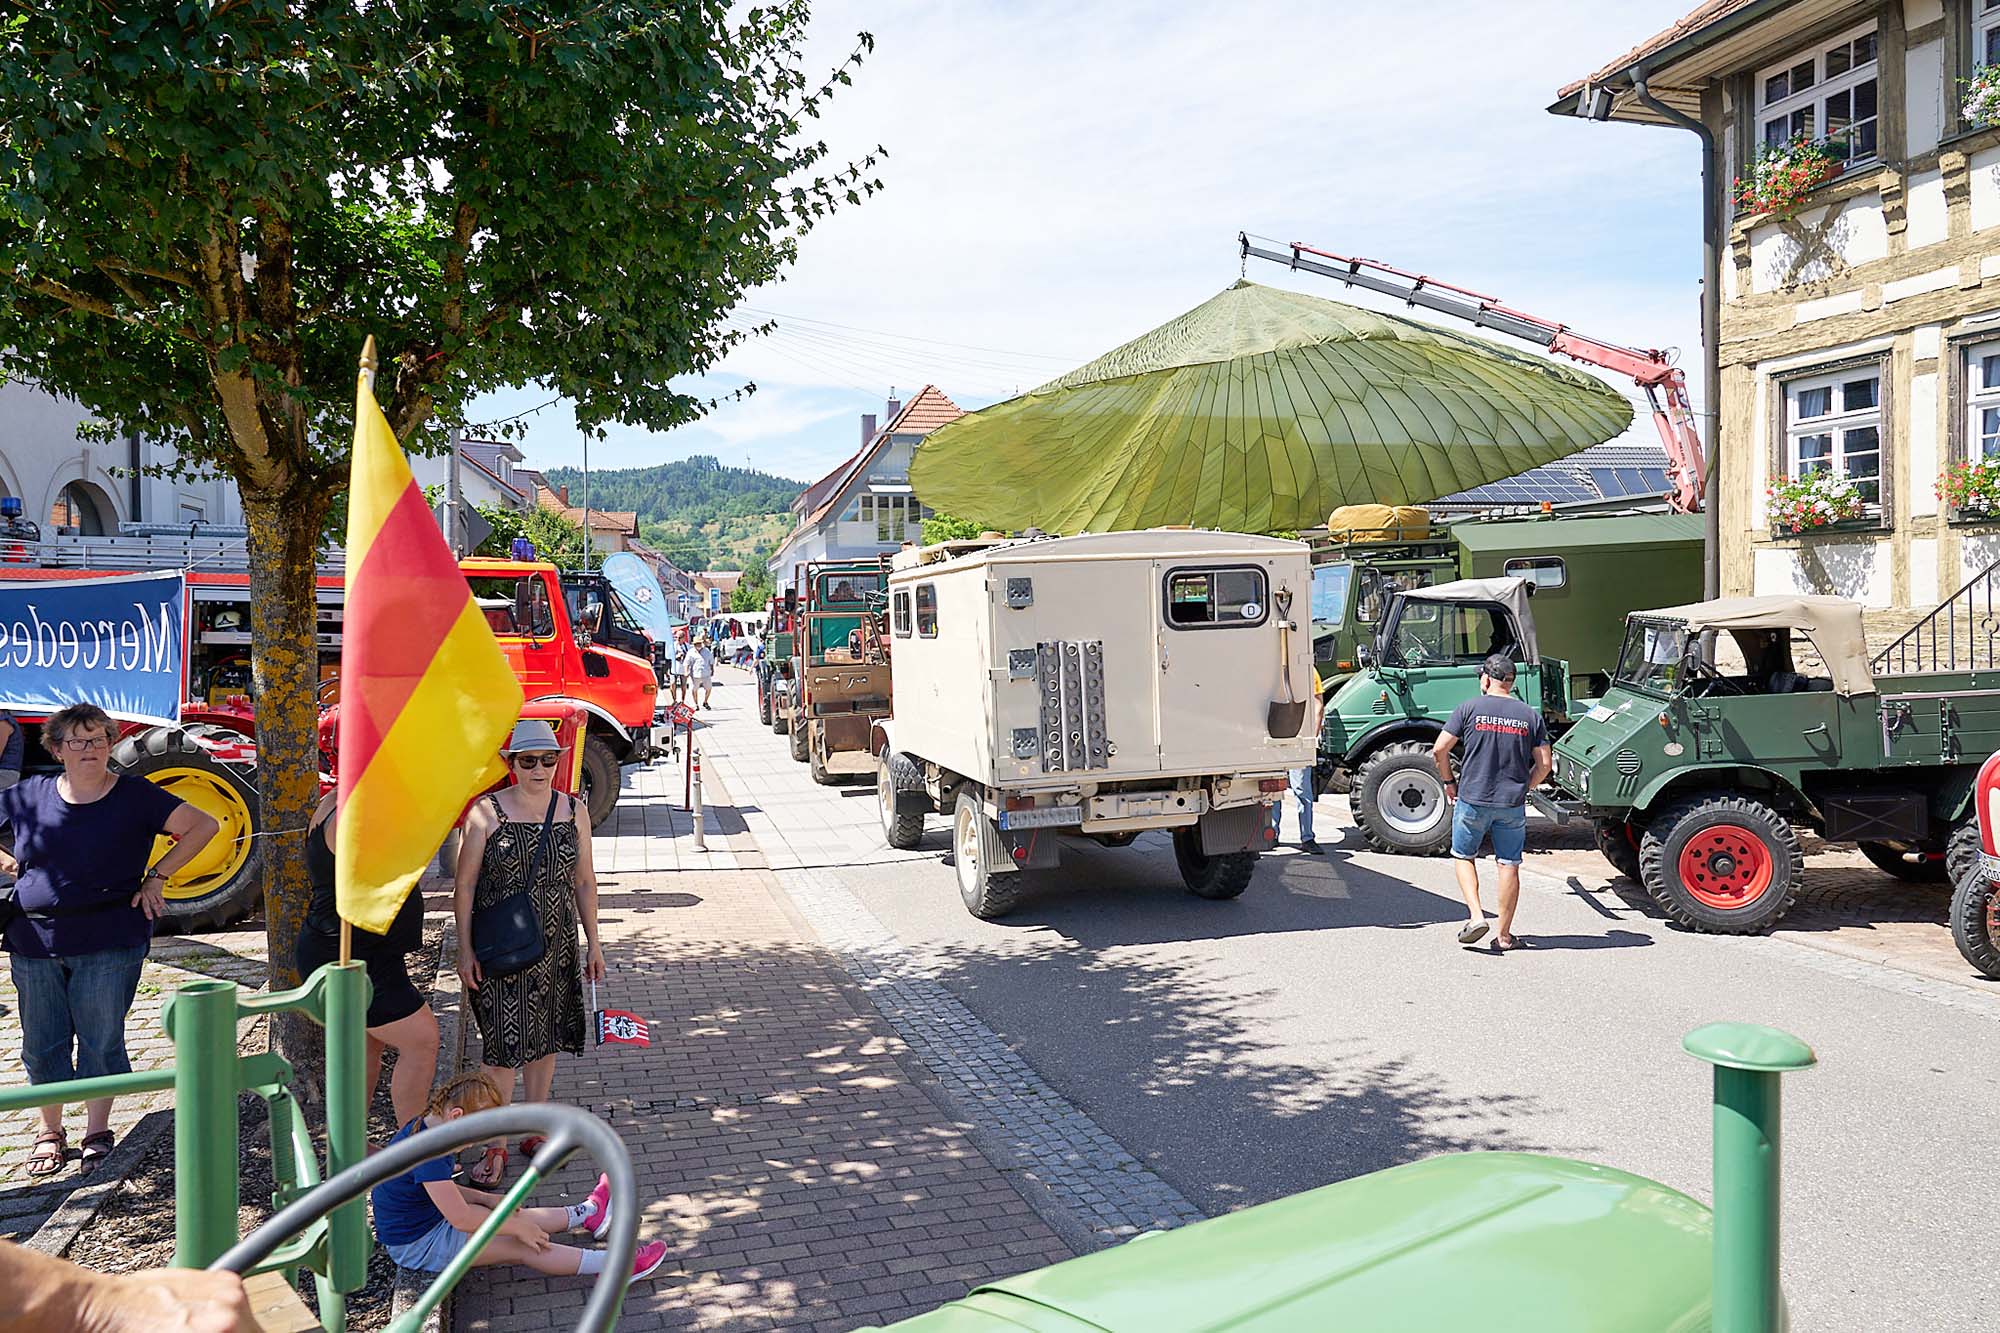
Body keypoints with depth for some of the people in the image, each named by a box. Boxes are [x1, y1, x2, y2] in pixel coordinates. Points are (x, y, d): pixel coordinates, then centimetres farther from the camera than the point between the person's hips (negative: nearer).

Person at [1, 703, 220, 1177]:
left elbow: (203, 825, -3)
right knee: (42, 1044, 9)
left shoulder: (135, 796, -3)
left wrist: (156, 876, -4)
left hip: (108, 943, -3)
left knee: (101, 1041, 3)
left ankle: (97, 1131, 18)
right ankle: (49, 1132, 25)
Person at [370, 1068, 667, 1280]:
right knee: (520, 1246, -9)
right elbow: (460, 1218, -29)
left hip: (427, 1218, 9)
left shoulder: (425, 1128, 1)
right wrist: (517, 1227, -18)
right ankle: (611, 1265, -8)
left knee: (516, 1218, 15)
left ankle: (587, 1213, 33)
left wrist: (487, 1198, 6)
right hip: (416, 1246, -9)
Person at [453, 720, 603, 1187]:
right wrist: (464, 948, -8)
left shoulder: (574, 811, 2)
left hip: (556, 947, 4)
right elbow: (465, 884, -5)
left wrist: (593, 943, 9)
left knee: (544, 1041, 13)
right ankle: (496, 1147, 9)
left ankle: (534, 1132, 28)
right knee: (502, 1045, -4)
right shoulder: (486, 812, -9)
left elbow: (585, 881, 9)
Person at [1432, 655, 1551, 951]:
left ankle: (1476, 916, -1)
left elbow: (1439, 751, -6)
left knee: (1463, 856, 15)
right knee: (1509, 865, 9)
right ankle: (1504, 935, 12)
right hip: (1513, 805, 2)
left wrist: (1449, 781, 9)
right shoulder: (1530, 716, 3)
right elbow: (1543, 765, 3)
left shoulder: (1470, 708, -4)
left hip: (1472, 799, -2)